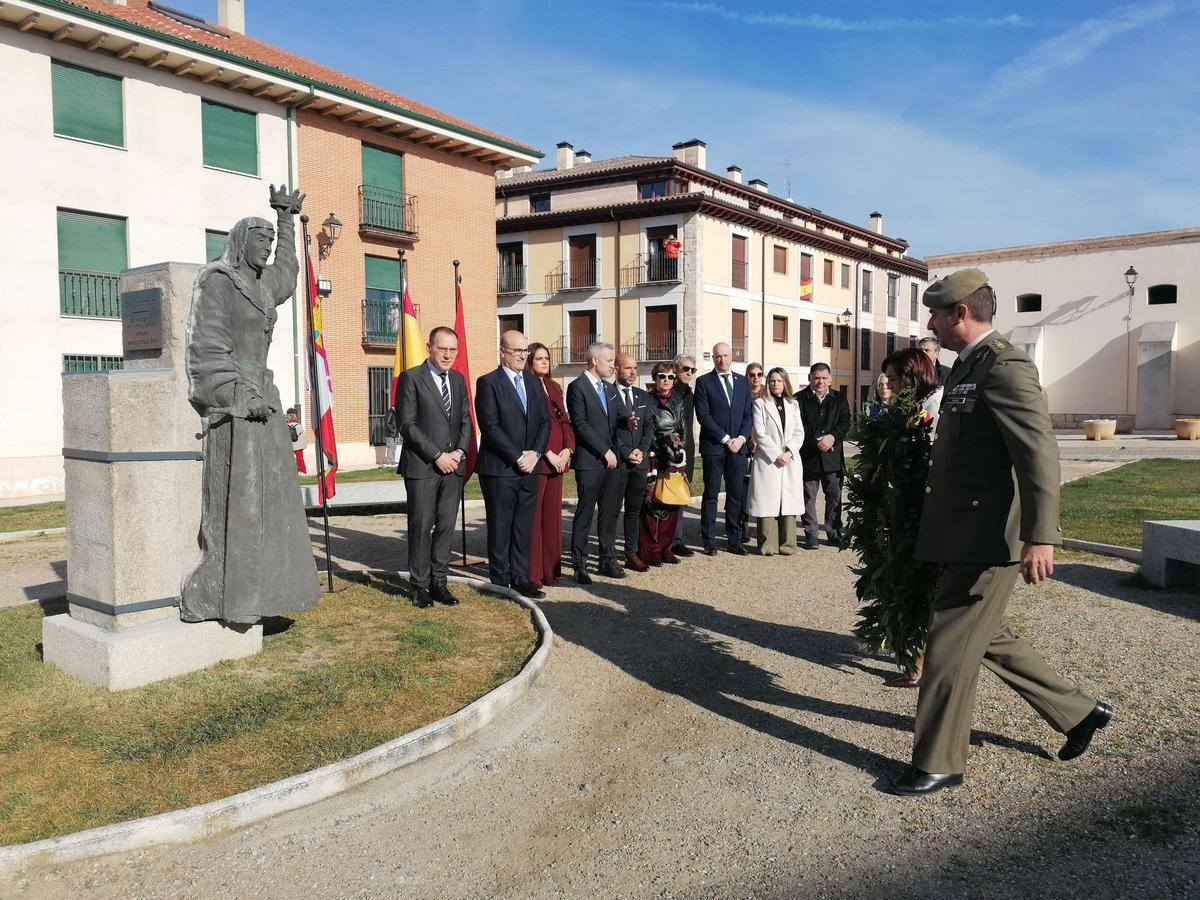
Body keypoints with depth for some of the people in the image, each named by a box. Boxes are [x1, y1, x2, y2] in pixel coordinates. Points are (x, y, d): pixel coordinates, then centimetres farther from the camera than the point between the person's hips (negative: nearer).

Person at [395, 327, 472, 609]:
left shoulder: (458, 379, 14)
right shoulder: (411, 378, -4)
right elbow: (406, 424, -10)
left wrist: (459, 452, -3)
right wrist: (437, 455, -13)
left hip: (453, 466, 5)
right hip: (422, 467, -5)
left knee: (446, 526, 6)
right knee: (421, 527, 1)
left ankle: (439, 582, 15)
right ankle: (421, 586, 11)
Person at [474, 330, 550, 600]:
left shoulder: (534, 383, 14)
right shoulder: (488, 383, -6)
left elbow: (545, 422, 12)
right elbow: (490, 426, -13)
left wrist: (535, 453, -4)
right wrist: (518, 457, -14)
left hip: (529, 468, 6)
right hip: (499, 469, -5)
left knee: (523, 527, 9)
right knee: (500, 528, 3)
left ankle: (520, 578, 17)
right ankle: (500, 581, 12)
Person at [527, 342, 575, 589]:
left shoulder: (554, 388, 19)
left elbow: (564, 420, 16)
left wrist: (568, 449, 0)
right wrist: (548, 454, -13)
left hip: (557, 461, 7)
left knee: (553, 515, 9)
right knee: (533, 517, -4)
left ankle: (550, 570, 16)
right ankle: (532, 573, 1)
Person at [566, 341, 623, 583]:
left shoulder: (610, 388, 17)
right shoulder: (577, 387, -6)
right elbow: (581, 425, -13)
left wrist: (620, 437, -1)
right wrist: (604, 451, -13)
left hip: (610, 460, 7)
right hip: (589, 461, -7)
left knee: (610, 511, 9)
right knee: (585, 514, -1)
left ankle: (608, 559, 19)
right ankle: (579, 565, 6)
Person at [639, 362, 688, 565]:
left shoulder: (678, 400, 11)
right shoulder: (648, 402, -6)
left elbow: (681, 430, 16)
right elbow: (647, 433, -9)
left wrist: (680, 454, 4)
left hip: (673, 459, 5)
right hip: (653, 457, -5)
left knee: (672, 503, 4)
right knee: (652, 503, -6)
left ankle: (665, 549, 13)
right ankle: (649, 551, 0)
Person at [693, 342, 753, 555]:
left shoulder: (742, 381, 13)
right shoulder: (704, 382, 1)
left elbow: (748, 414, 10)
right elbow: (703, 415, -7)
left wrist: (741, 438, -6)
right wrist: (725, 439, -11)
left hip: (738, 446, 4)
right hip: (713, 447, -4)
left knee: (737, 495, 5)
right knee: (711, 494, 1)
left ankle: (734, 541, 12)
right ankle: (709, 541, 7)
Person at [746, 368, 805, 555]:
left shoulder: (793, 405, 16)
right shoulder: (760, 403, 3)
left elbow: (799, 433, 8)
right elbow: (760, 434, -5)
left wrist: (789, 452, -8)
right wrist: (776, 455, -12)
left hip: (790, 462, 4)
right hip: (768, 461, -3)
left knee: (789, 503, 2)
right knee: (767, 503, -5)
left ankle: (787, 544, 8)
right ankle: (768, 545, 0)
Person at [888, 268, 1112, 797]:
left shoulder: (1005, 366, -16)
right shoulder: (967, 367, 15)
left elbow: (1039, 452, -24)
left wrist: (1040, 537, -31)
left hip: (987, 541, -10)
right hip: (967, 536, 10)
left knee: (950, 649, -1)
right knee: (988, 637, 20)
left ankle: (938, 764, 14)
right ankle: (1078, 711, 36)